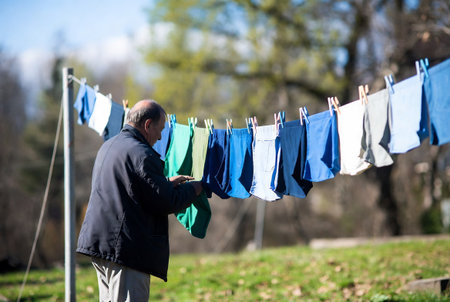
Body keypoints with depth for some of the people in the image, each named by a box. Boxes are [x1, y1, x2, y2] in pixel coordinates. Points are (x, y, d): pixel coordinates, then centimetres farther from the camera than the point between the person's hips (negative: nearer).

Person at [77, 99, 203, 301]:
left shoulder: (107, 146, 16)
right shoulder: (142, 154, -15)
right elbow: (167, 203, -14)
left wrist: (167, 182, 25)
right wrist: (193, 188, 5)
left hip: (97, 242, 10)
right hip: (126, 250, -10)